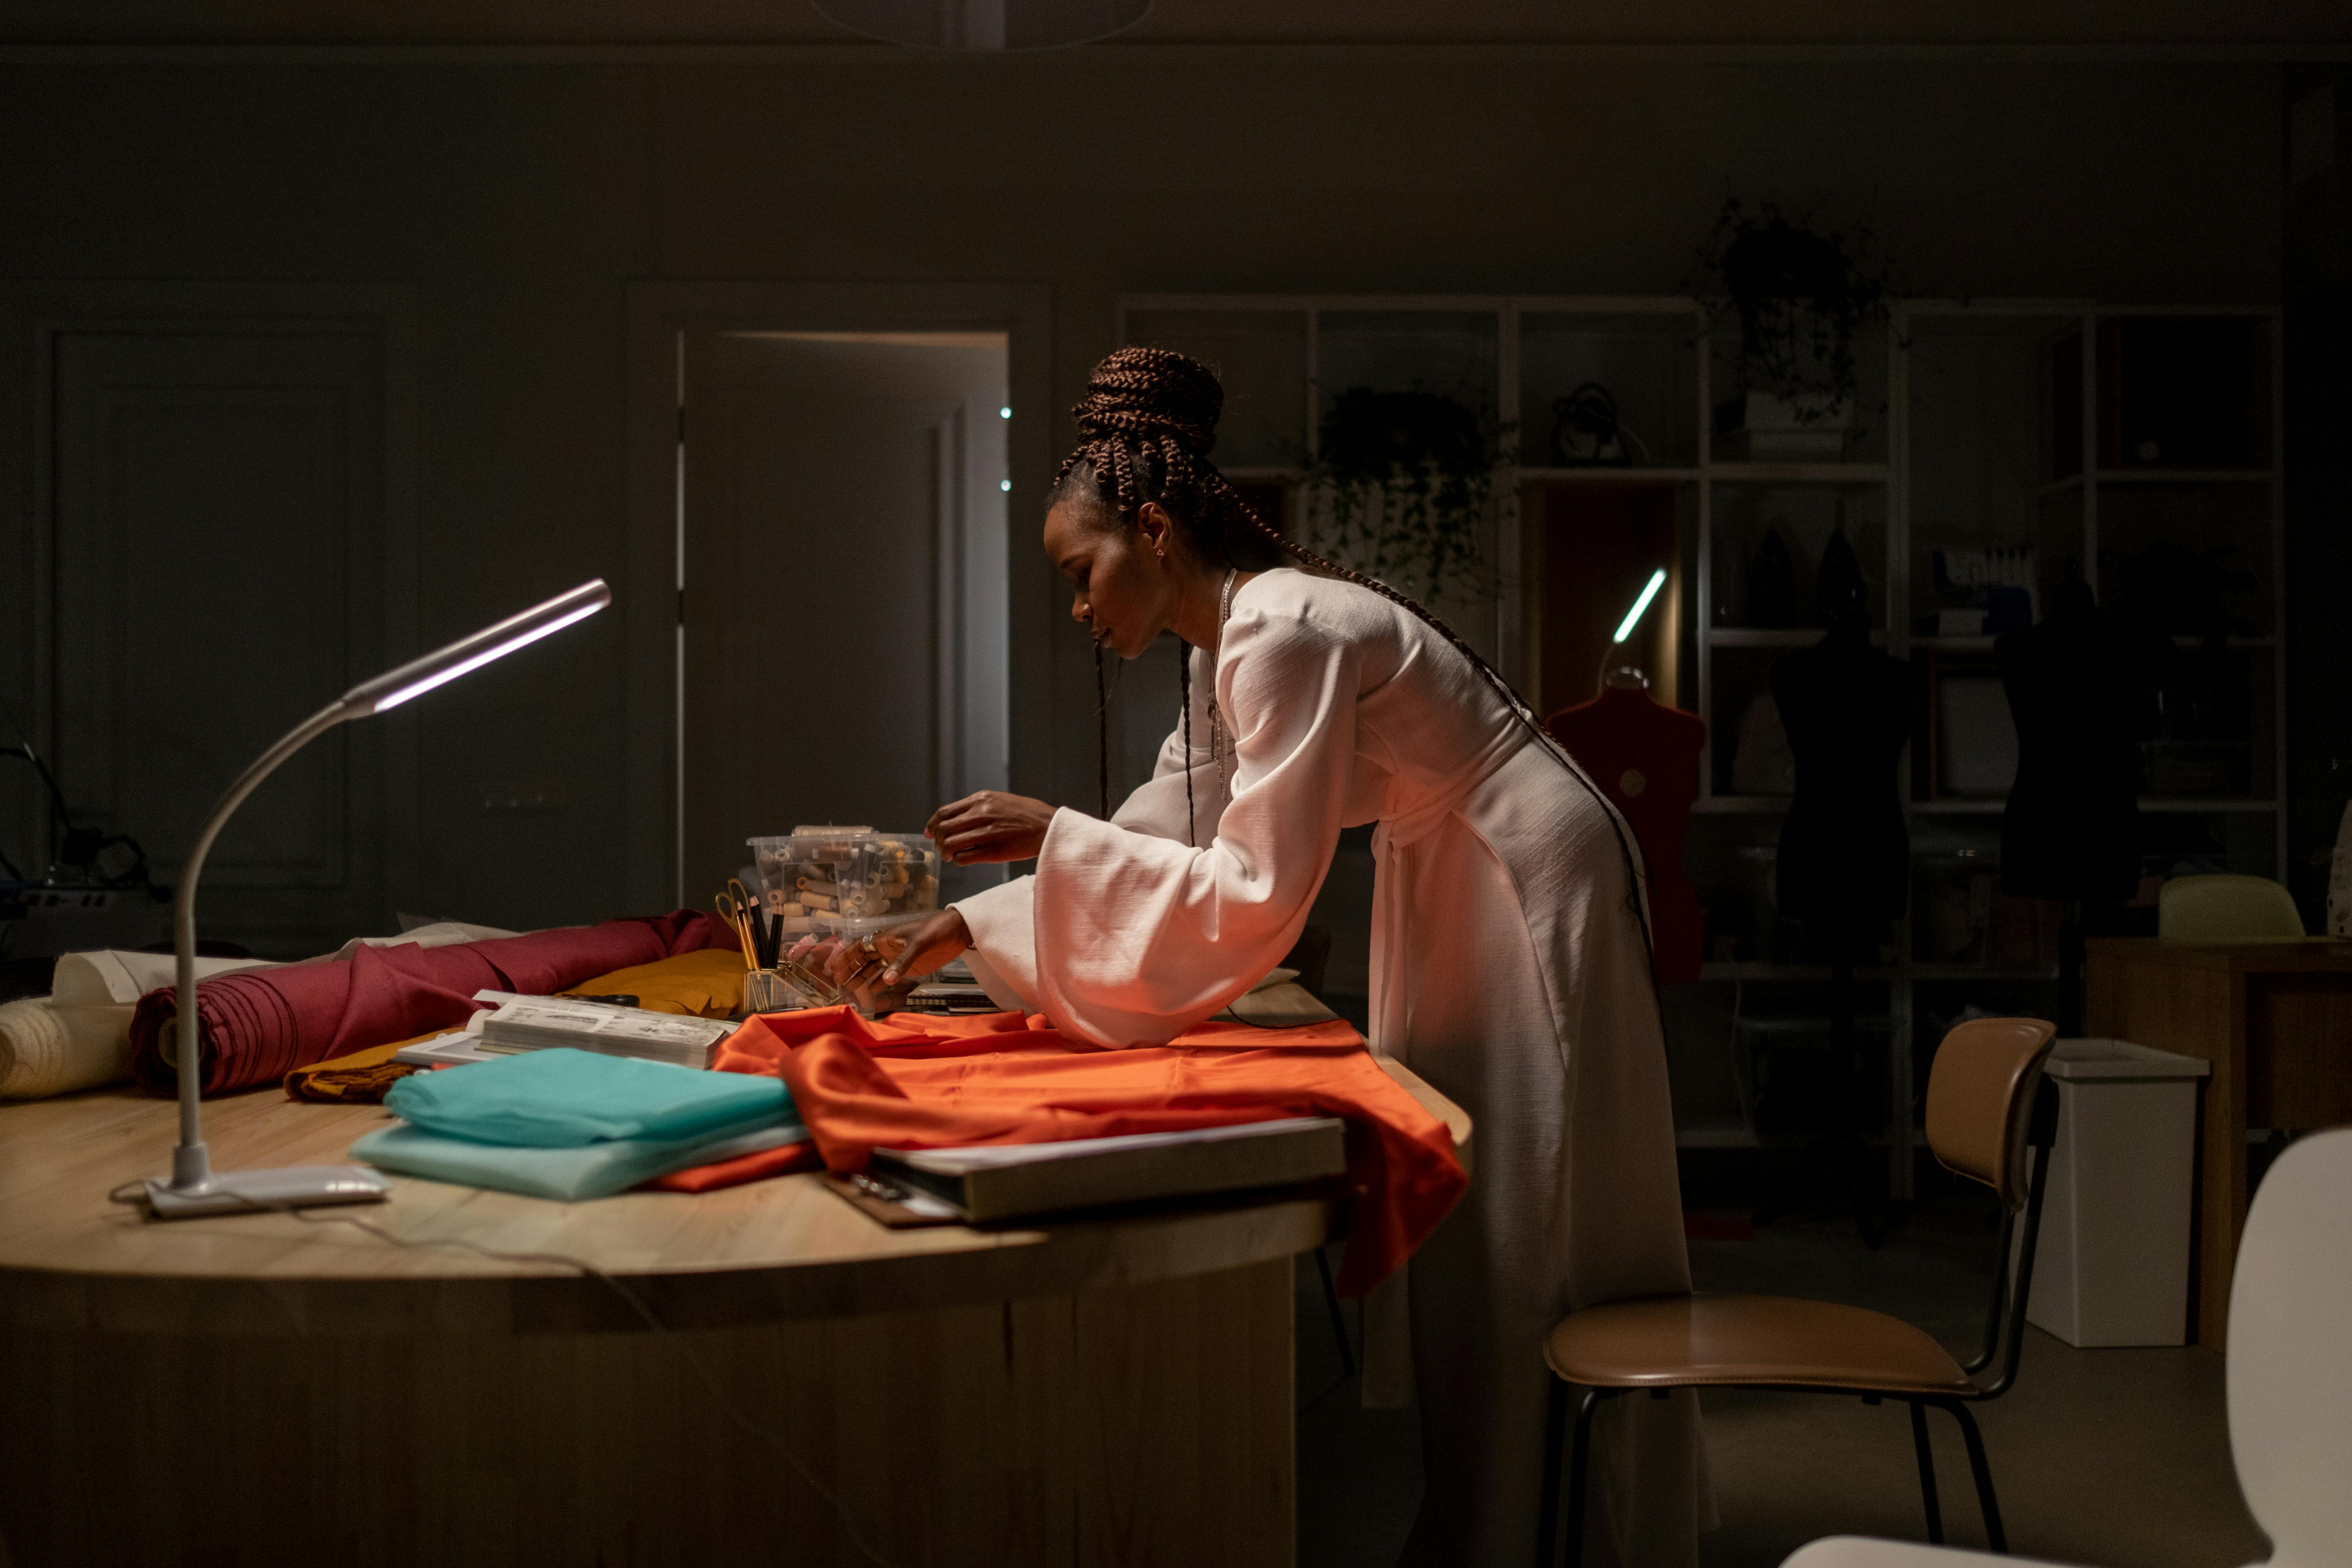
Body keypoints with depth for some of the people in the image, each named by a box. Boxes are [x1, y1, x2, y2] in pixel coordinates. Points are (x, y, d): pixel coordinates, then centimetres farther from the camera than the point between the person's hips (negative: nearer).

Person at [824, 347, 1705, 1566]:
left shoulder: (1288, 633, -25)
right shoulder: (1221, 650, 6)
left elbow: (1259, 896, -28)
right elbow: (1159, 841, 9)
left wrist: (1051, 834, -26)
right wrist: (958, 932, 5)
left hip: (1531, 901, -10)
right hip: (1450, 898, 10)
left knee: (1530, 1243, -1)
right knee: (1466, 1238, 15)